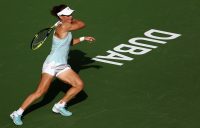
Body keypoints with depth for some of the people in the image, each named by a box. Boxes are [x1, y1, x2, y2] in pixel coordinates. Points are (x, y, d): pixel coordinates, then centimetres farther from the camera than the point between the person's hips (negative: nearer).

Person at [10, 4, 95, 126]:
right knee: (40, 92, -12)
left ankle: (60, 106, 14)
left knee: (79, 85, 0)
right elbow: (82, 24, -11)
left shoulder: (66, 27, 10)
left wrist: (83, 38, 22)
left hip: (62, 66, 9)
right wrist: (71, 20, 5)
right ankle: (18, 113, -2)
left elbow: (68, 42, 28)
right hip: (52, 64, -9)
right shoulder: (62, 27, -18)